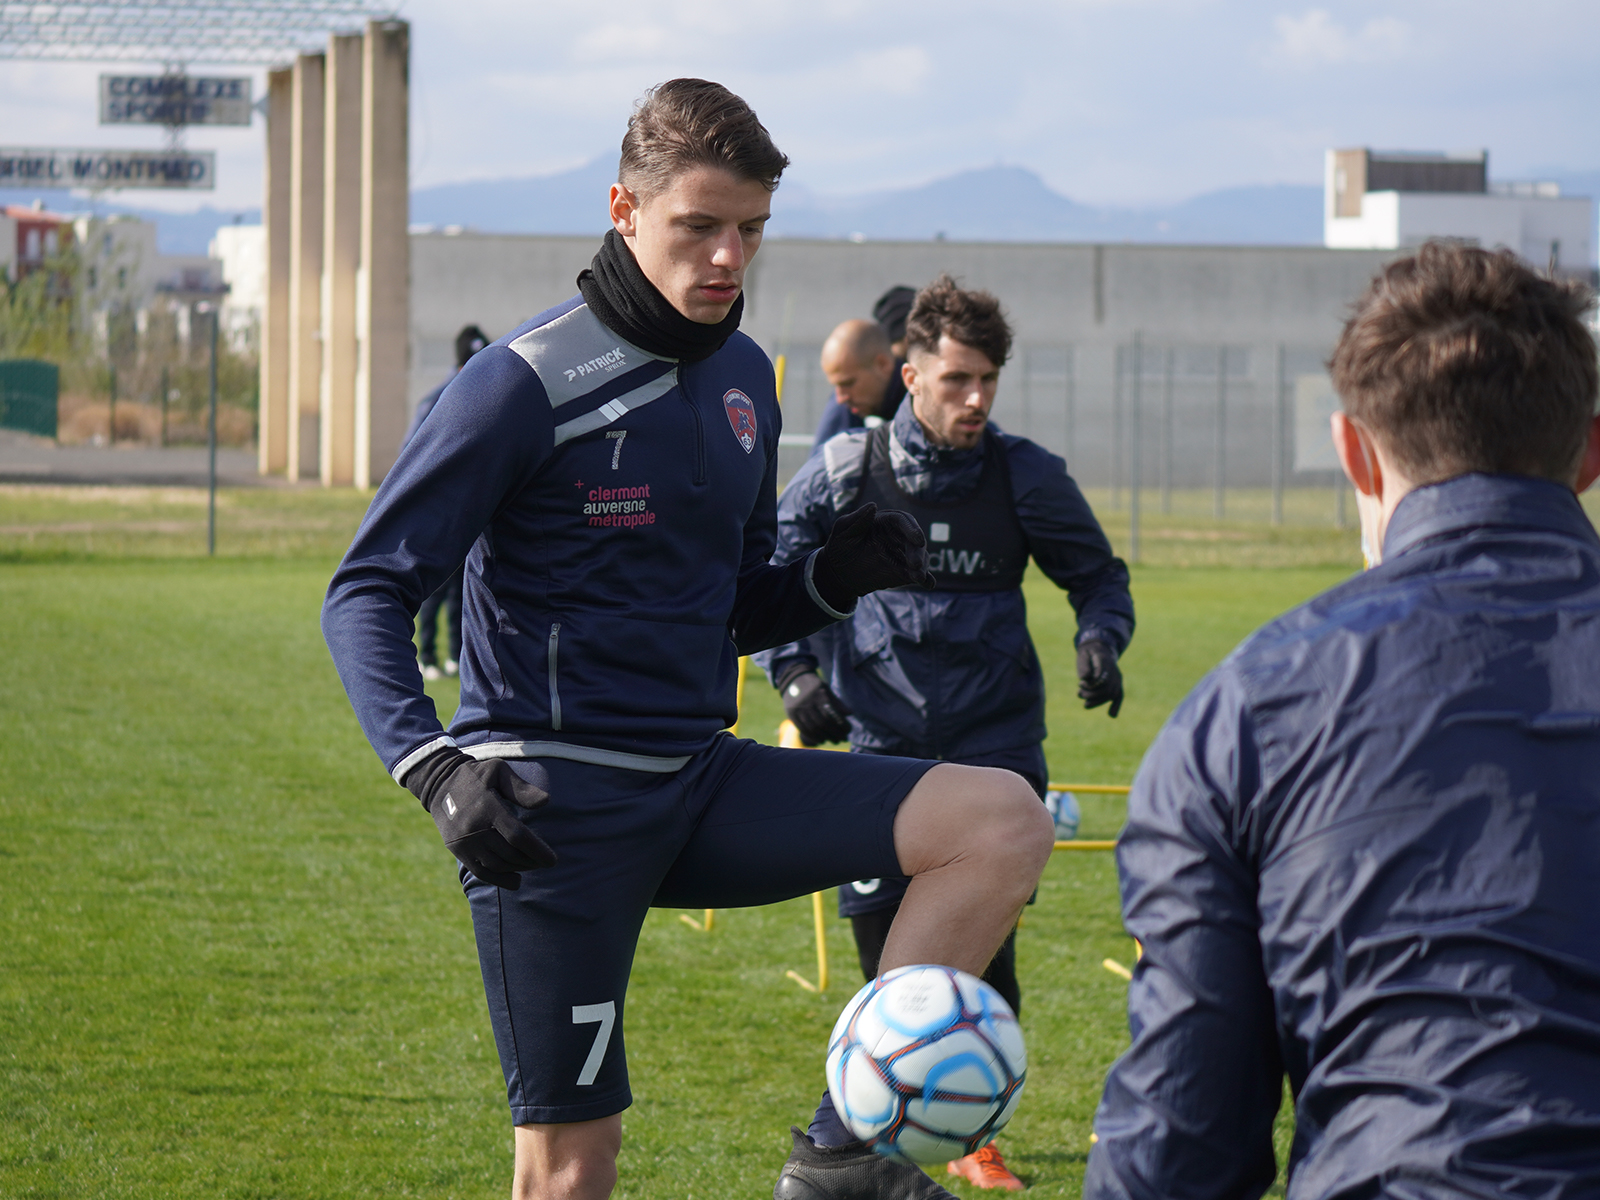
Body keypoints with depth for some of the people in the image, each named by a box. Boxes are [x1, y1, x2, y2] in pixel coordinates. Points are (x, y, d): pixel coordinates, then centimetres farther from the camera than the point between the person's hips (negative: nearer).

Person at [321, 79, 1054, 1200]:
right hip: (556, 802, -6)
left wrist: (834, 579, 0)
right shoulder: (526, 382, -10)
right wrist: (438, 770, -25)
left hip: (701, 778, 6)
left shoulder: (743, 377, 11)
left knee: (1006, 821, -11)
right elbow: (368, 593, -10)